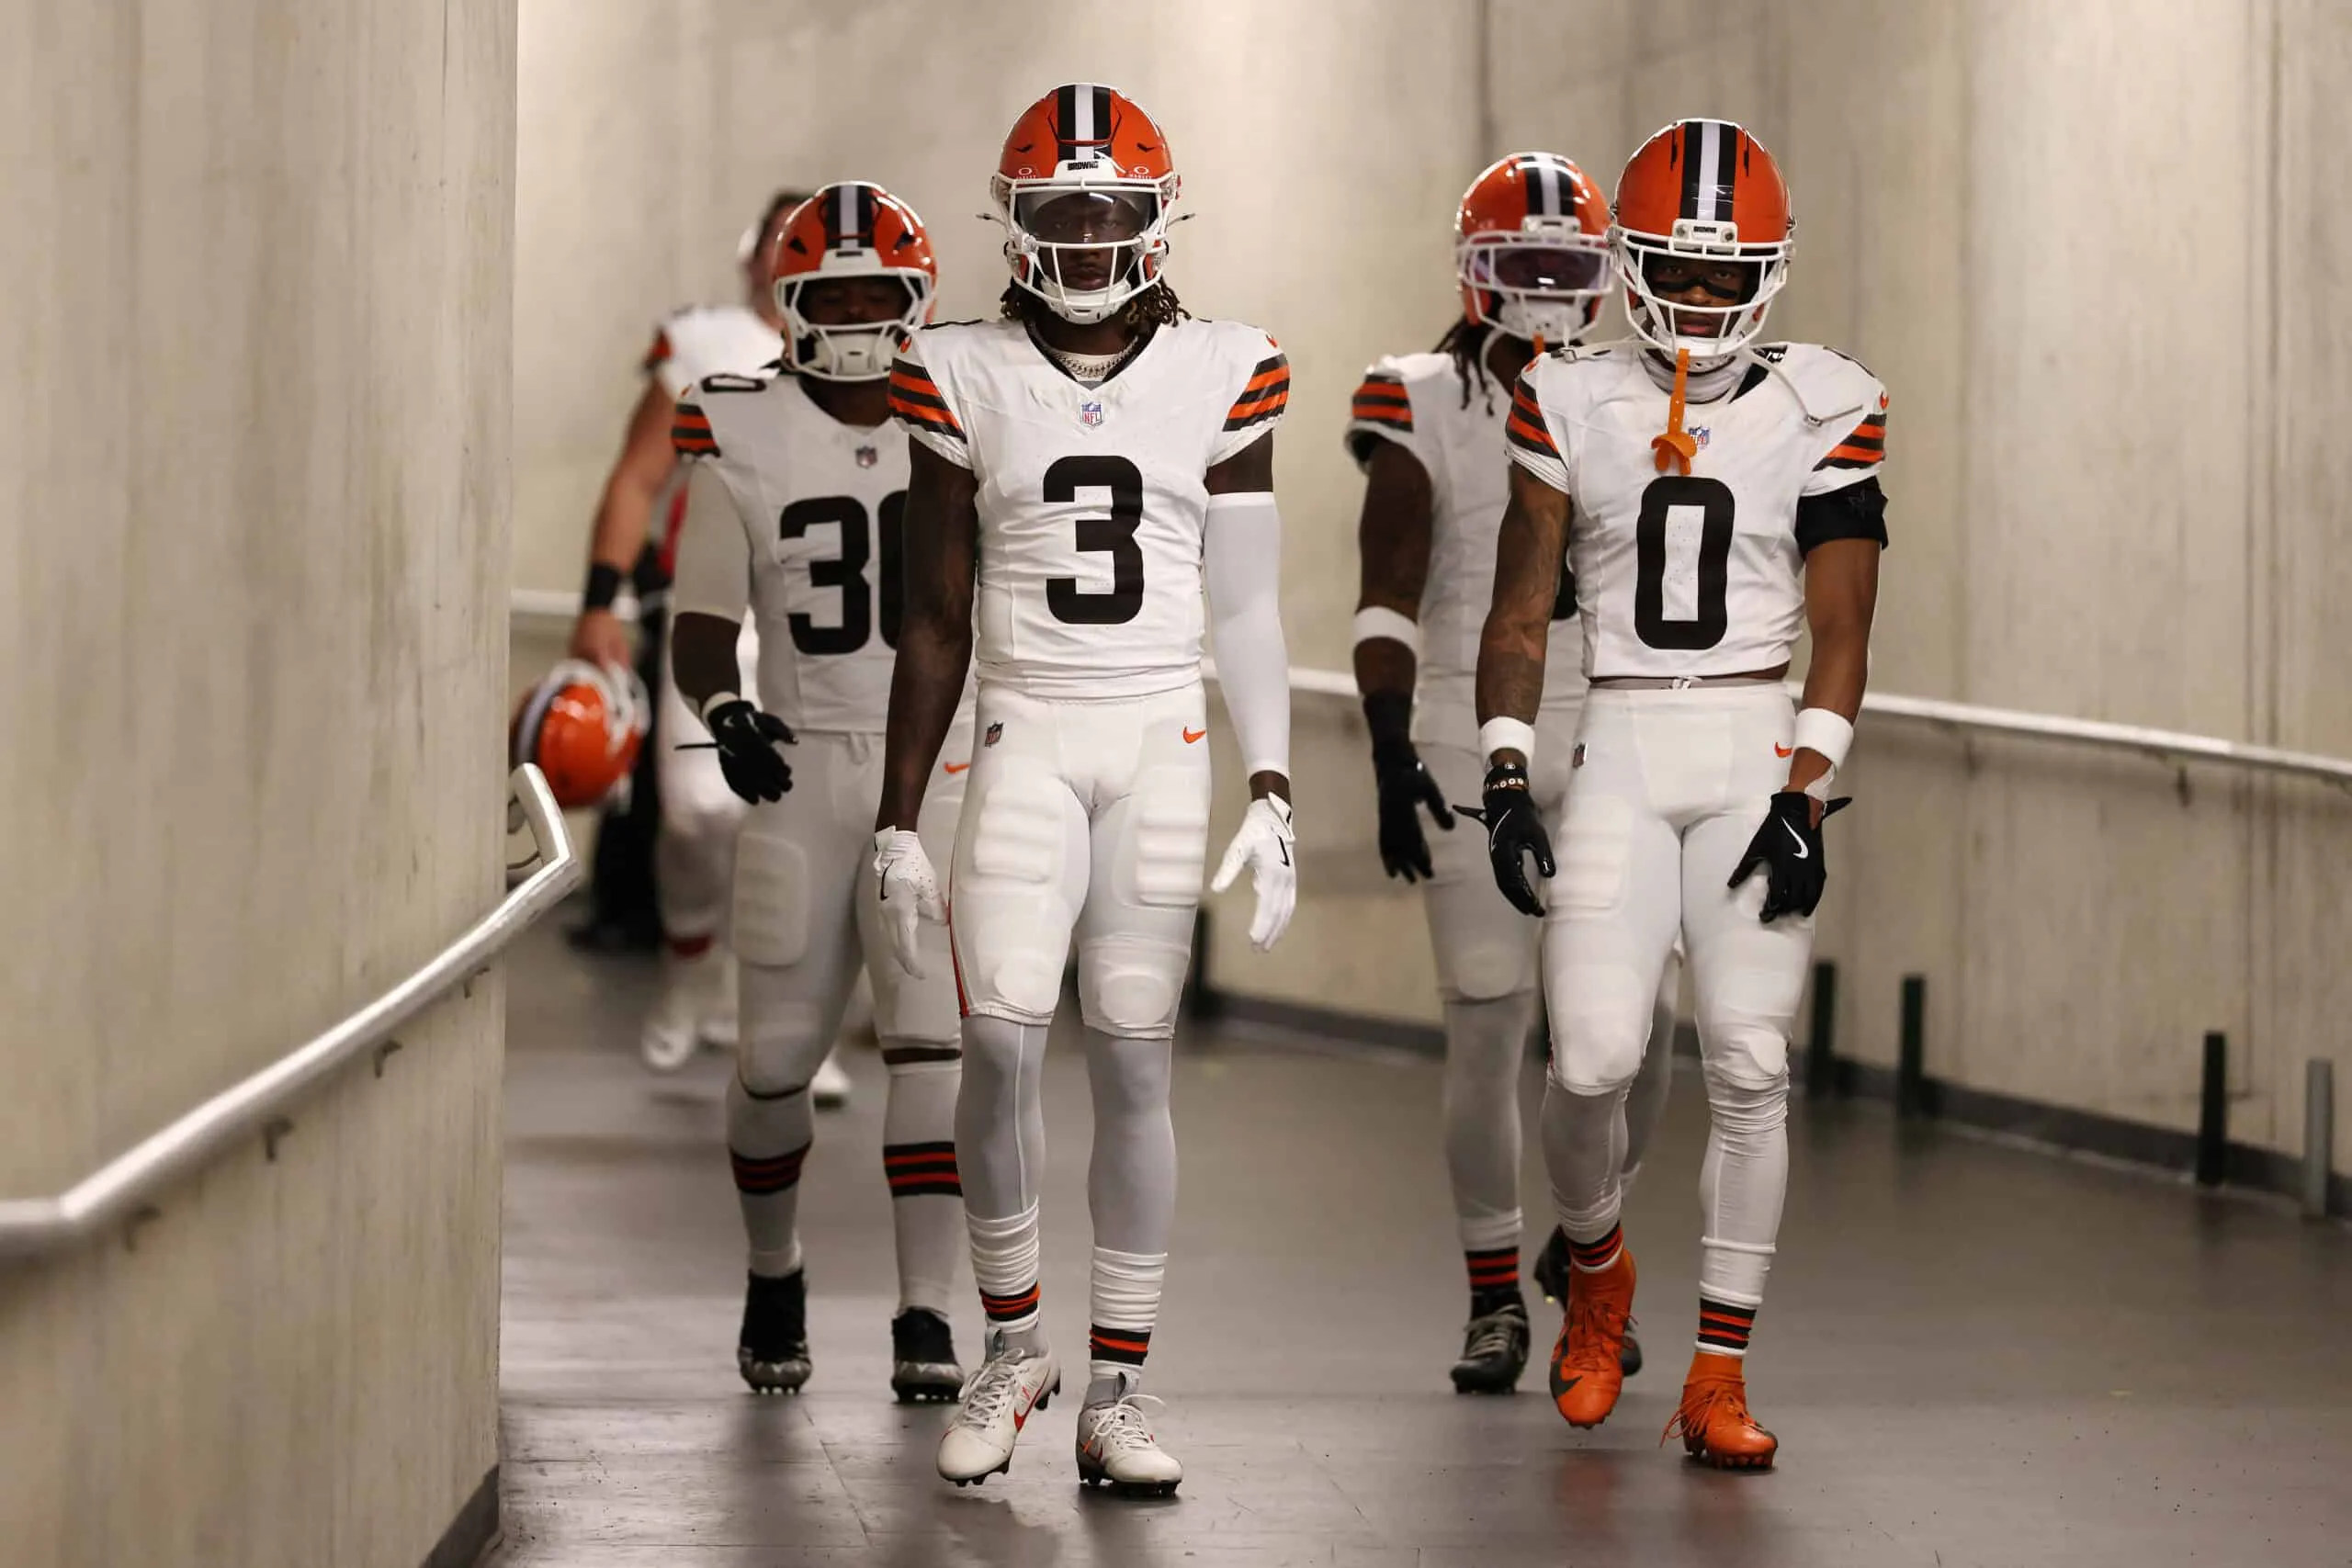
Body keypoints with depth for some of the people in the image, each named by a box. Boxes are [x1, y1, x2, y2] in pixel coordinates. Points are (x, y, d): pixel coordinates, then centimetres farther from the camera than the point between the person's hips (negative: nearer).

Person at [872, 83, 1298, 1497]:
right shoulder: (966, 380, 2)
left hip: (1165, 742, 0)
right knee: (1004, 1037, -14)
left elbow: (1248, 611, 5)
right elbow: (936, 620, 6)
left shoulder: (1224, 377, 2)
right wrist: (900, 817, 4)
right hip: (1027, 739, 0)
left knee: (1135, 1060, -2)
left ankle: (1117, 1396, 5)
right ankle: (1014, 1345, 6)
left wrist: (1272, 797, -2)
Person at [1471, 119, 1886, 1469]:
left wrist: (1806, 796, -10)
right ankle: (1598, 1270, 20)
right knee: (1594, 1057, -12)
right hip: (1621, 751, 1)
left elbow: (1841, 633, 0)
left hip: (1759, 751, 0)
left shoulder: (1825, 410, 2)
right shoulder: (1572, 405, 6)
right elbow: (1519, 617, 8)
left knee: (1750, 1063, -8)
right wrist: (1509, 780, -3)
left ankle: (1719, 1379, 1)